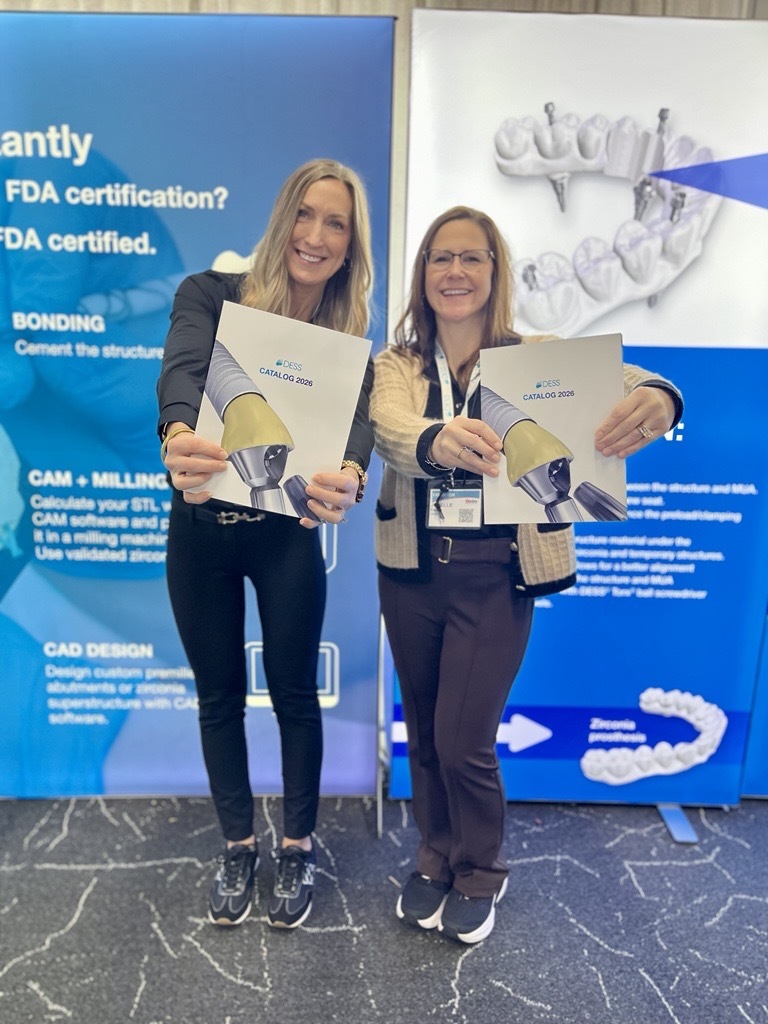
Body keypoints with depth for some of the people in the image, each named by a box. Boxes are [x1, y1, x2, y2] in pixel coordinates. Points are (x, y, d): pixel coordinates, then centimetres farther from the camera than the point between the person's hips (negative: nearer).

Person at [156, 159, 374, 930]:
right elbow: (182, 372, -29)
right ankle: (237, 846, 36)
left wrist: (350, 476, -49)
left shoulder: (349, 338, -6)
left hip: (288, 536, 0)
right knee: (219, 695, 13)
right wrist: (179, 436, -53)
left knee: (294, 693, 9)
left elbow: (357, 420, -24)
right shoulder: (211, 295, -10)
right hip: (201, 531, 1)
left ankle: (298, 849, 33)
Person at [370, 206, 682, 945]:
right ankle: (436, 856, 43)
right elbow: (391, 431, -21)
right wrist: (438, 439, -44)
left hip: (496, 575, -2)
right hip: (413, 569, 3)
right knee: (423, 731, 16)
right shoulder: (395, 364, 1)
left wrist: (654, 397, -45)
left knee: (464, 740, 3)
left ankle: (480, 871, 35)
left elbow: (608, 383, -21)